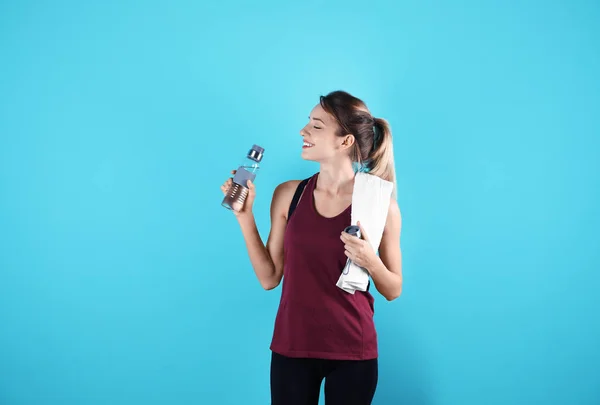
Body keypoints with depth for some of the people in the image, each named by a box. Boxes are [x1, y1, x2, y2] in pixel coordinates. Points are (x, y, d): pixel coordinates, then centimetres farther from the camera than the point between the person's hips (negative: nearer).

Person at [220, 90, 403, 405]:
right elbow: (269, 278, 0)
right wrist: (244, 214, -5)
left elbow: (393, 291, 0)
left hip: (352, 351, -2)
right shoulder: (288, 195, -2)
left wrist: (370, 261, -20)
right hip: (291, 346, 2)